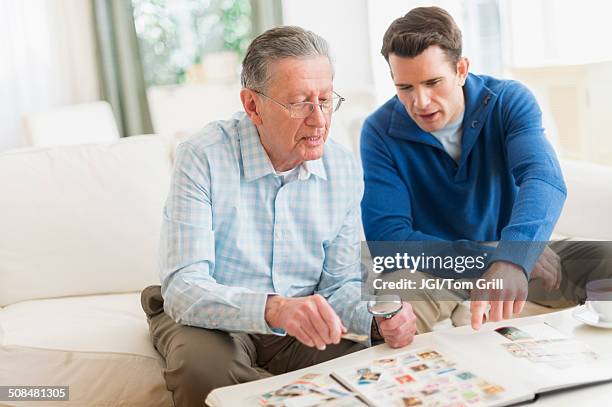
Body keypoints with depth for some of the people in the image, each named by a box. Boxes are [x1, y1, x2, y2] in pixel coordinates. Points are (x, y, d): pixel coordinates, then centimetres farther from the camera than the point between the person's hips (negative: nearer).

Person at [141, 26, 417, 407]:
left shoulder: (344, 168, -4)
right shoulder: (202, 158, -19)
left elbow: (340, 283, 1)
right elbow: (183, 289, -26)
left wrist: (379, 318, -21)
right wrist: (273, 309, -44)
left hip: (296, 329, 3)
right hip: (213, 321, -3)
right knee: (202, 367, -35)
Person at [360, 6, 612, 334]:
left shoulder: (510, 101, -10)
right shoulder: (380, 131, -12)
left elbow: (543, 178, -29)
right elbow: (385, 235, -18)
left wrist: (512, 258, -49)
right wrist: (486, 256, -25)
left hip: (520, 258, 2)